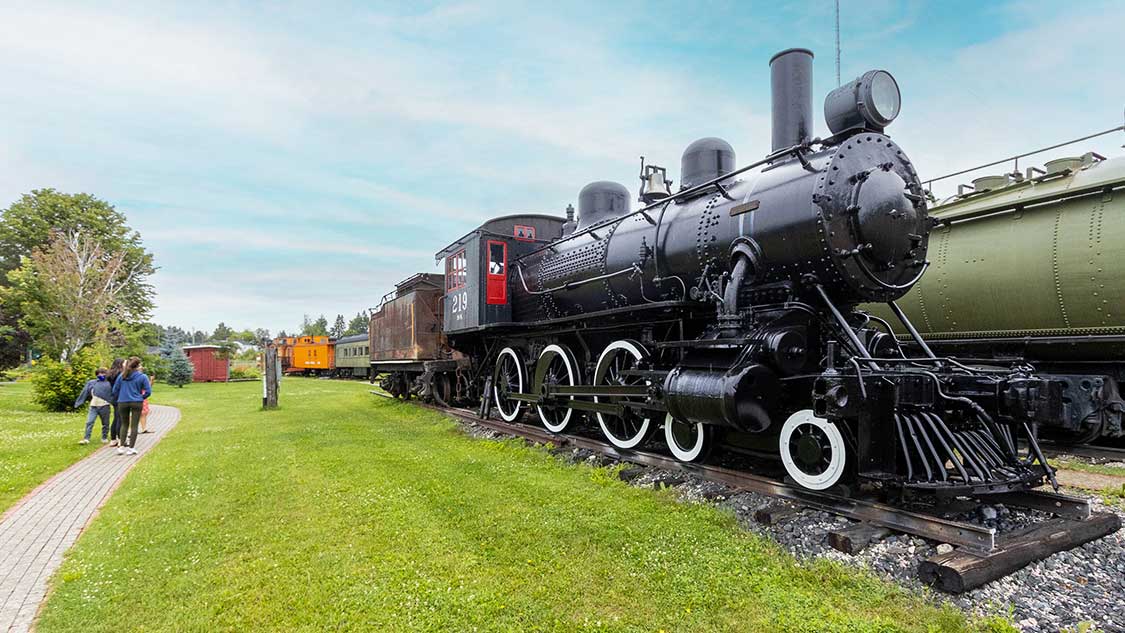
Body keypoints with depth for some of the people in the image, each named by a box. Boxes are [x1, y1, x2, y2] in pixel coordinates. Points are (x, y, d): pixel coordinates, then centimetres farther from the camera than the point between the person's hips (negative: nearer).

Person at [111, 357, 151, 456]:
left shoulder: (122, 376, 2)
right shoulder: (142, 377, -6)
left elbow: (115, 390, 6)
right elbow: (148, 391, -8)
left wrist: (117, 399, 20)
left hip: (122, 403, 3)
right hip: (136, 403, -3)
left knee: (124, 424, 16)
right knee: (134, 425, 3)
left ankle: (121, 446, 10)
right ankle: (131, 448, 3)